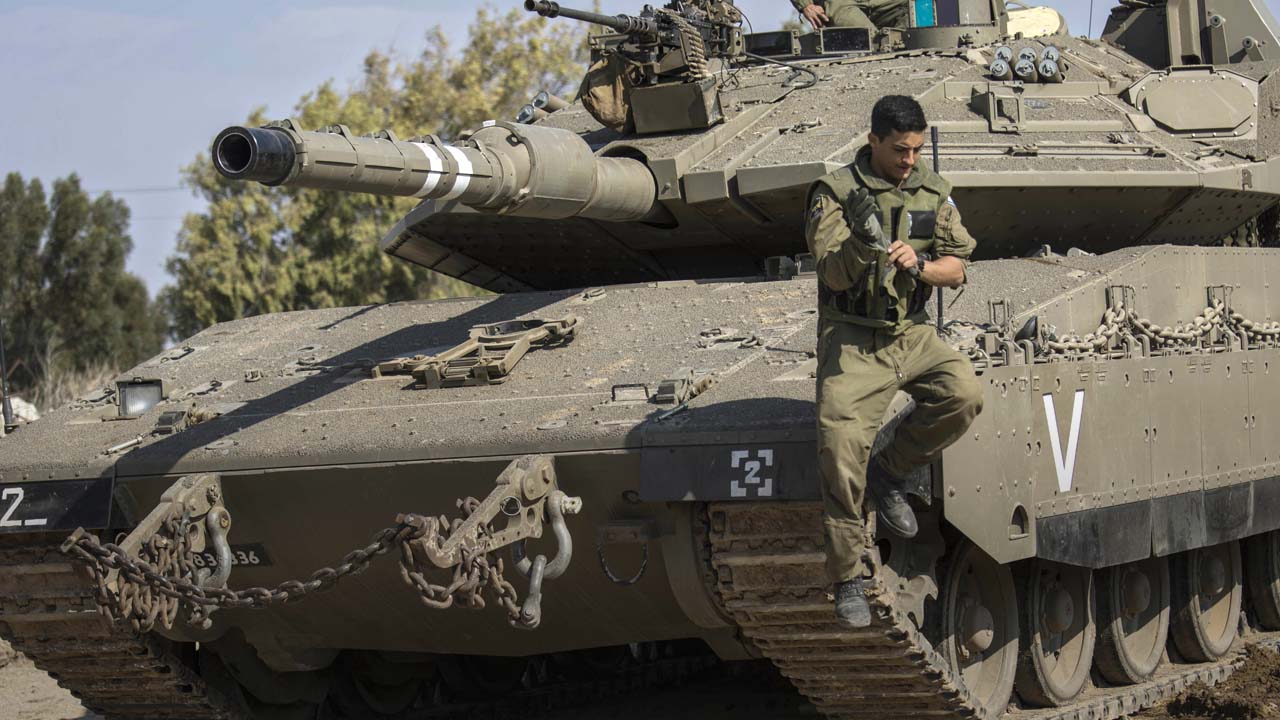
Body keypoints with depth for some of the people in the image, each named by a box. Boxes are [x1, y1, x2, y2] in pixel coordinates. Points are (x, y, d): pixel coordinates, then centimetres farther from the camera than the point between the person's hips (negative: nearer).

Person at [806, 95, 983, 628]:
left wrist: (919, 264, -14)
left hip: (912, 334, 4)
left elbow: (957, 269, 7)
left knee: (964, 393, -26)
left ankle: (888, 471, -1)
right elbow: (834, 276, -12)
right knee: (841, 440, -24)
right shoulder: (835, 192, -4)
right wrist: (860, 244, -32)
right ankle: (848, 578, -14)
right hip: (852, 340, -4)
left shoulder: (932, 192, 8)